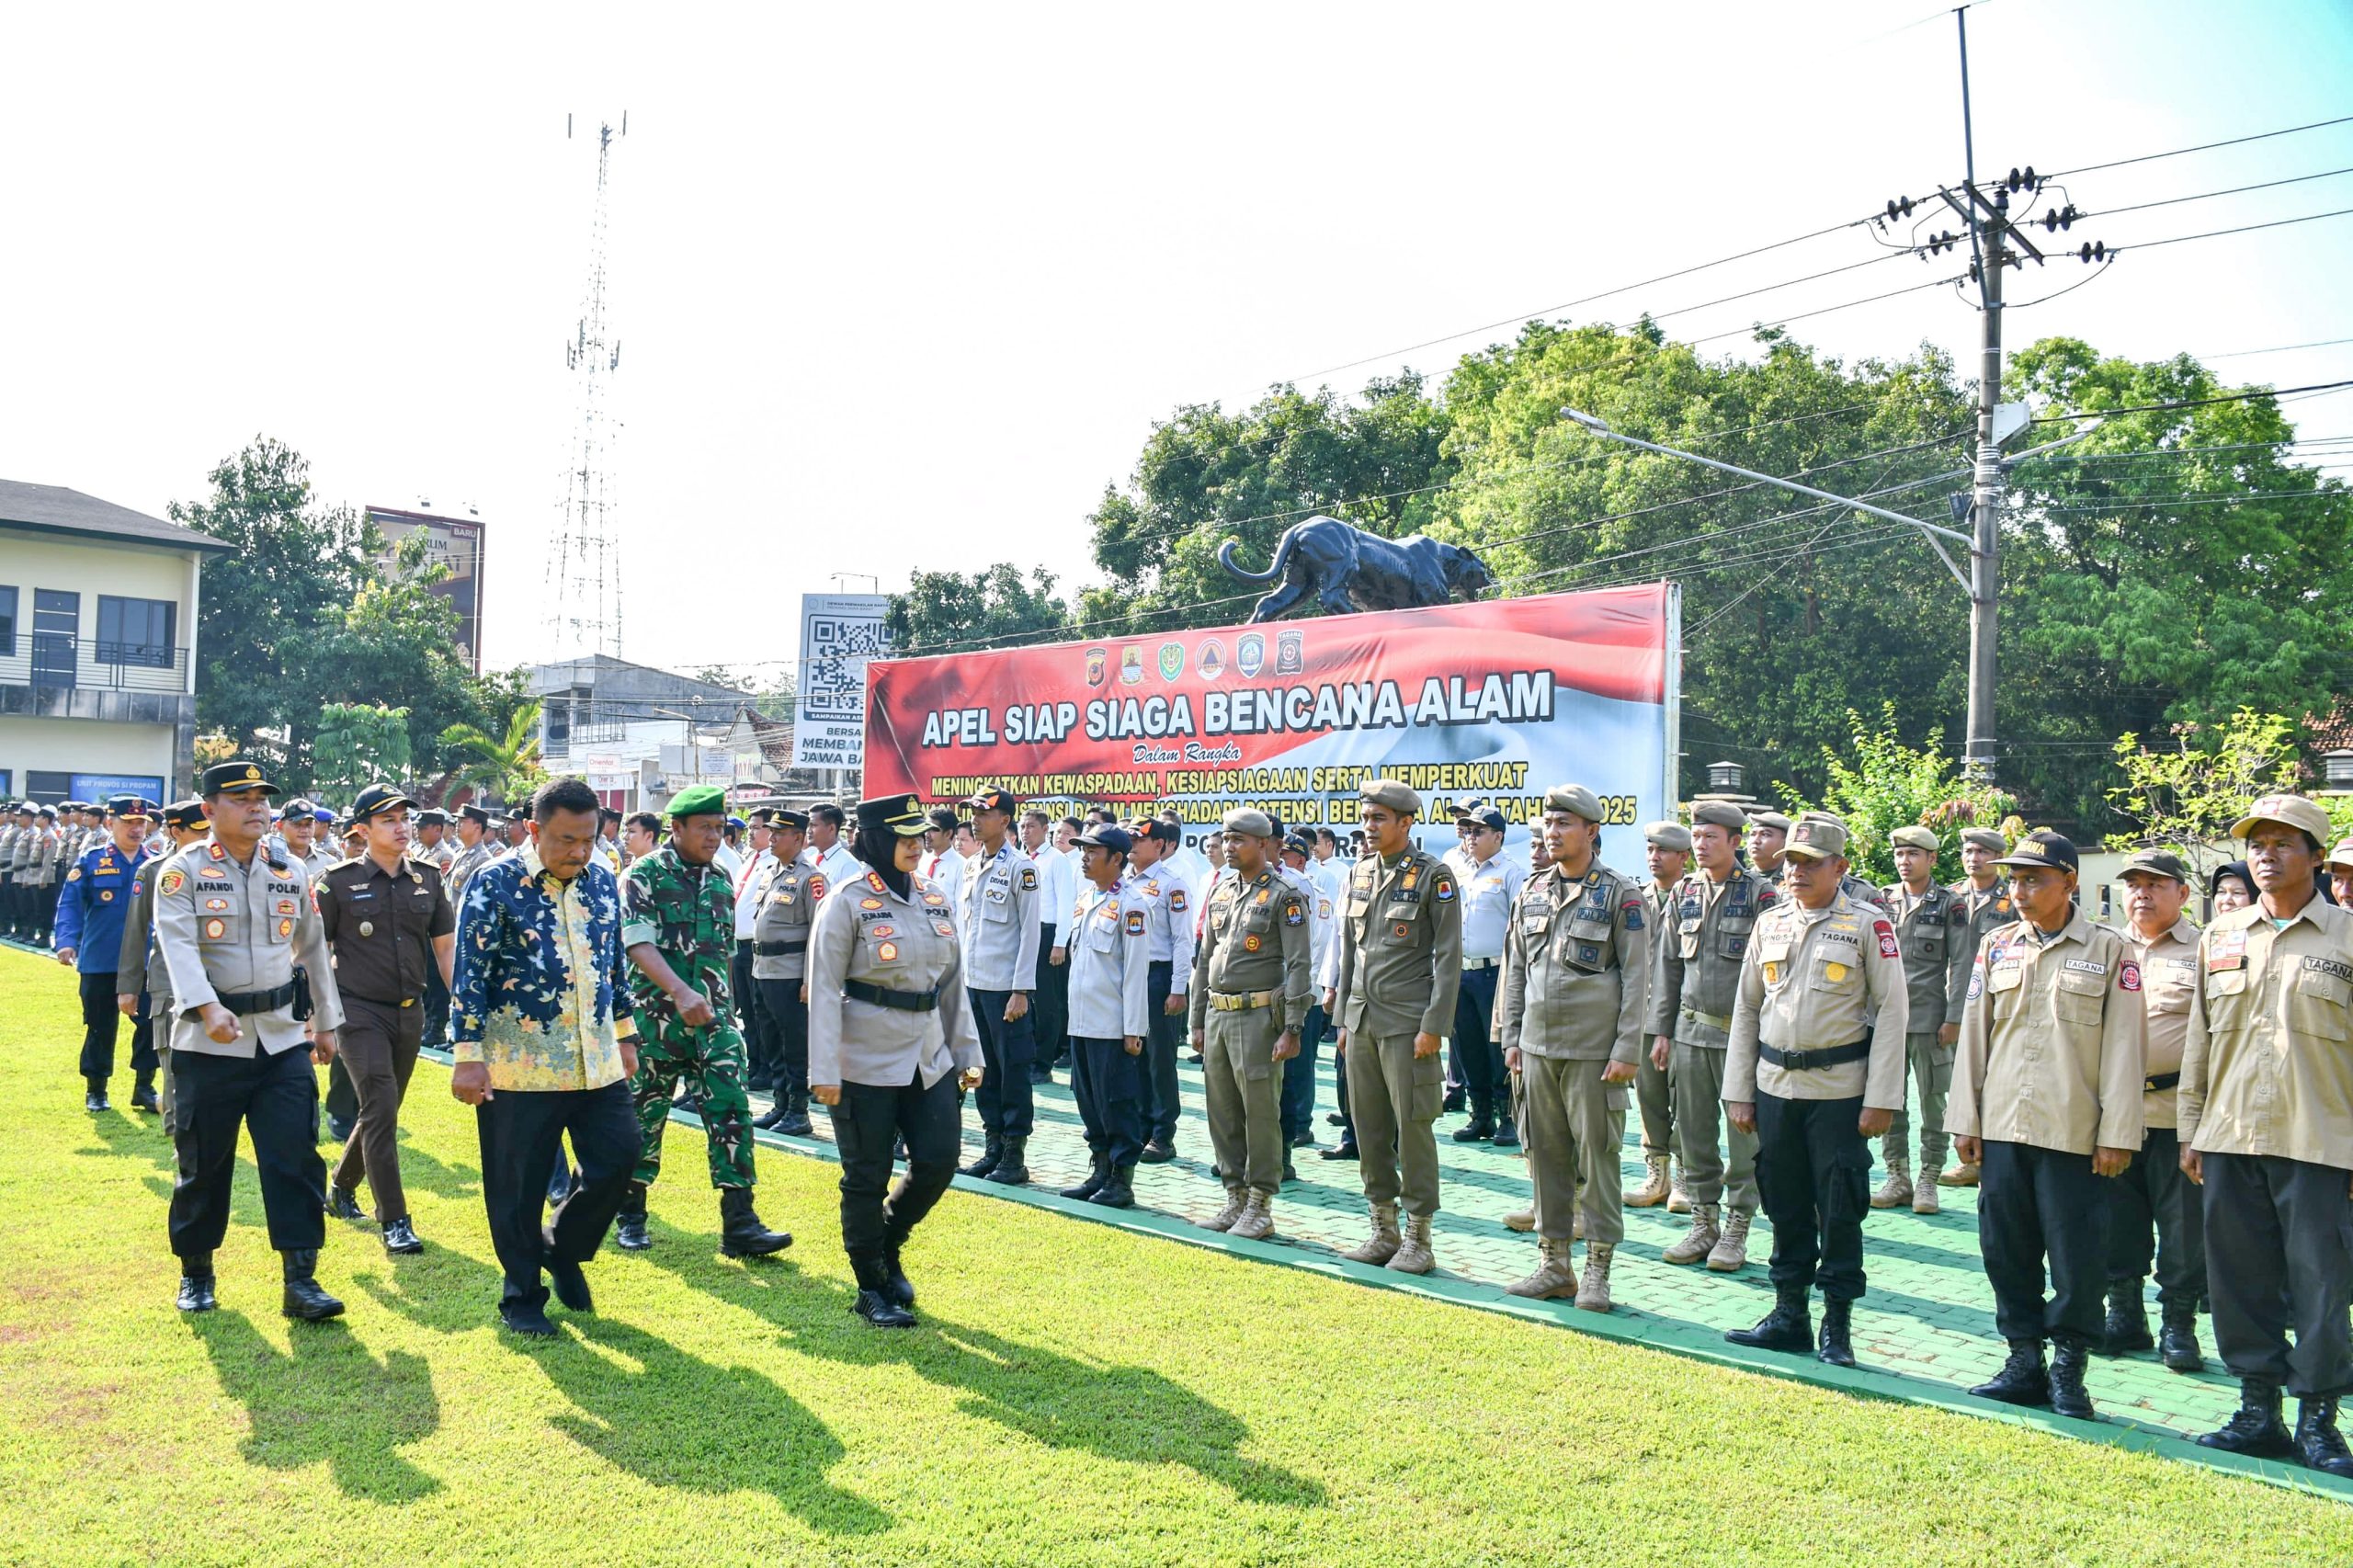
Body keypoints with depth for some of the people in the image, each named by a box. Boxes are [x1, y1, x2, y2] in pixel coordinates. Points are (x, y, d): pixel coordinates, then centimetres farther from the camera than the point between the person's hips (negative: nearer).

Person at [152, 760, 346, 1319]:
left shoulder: (291, 872, 8)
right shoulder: (182, 871, -5)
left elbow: (313, 949, 16)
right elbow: (178, 945, -19)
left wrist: (326, 1022, 17)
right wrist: (209, 1008, -34)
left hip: (282, 1039, 3)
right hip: (207, 1042, -3)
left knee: (296, 1158, -3)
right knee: (203, 1163, 9)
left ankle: (300, 1279, 1)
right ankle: (195, 1272, 27)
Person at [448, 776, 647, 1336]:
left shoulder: (602, 881, 7)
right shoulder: (495, 884, -10)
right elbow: (470, 973, -11)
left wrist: (624, 1033, 18)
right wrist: (468, 1056, -13)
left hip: (597, 1063, 5)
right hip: (519, 1067, -5)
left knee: (618, 1157, 6)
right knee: (519, 1188, 5)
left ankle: (562, 1248, 31)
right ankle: (521, 1296, 22)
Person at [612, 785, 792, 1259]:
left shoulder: (721, 879, 10)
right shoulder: (643, 876, -6)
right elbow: (638, 943, -18)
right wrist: (681, 992, -32)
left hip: (713, 1018, 4)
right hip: (656, 1018, -4)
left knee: (730, 1111, -5)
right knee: (645, 1114, 8)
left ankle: (739, 1223, -4)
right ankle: (631, 1215, 25)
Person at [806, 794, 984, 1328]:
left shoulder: (935, 898, 7)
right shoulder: (848, 902, -10)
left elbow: (954, 982, 12)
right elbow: (824, 989, -12)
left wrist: (967, 1053, 10)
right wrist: (824, 1072, -16)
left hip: (929, 1058, 6)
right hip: (867, 1063, -5)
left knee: (938, 1161, 4)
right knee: (867, 1178, 4)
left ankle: (887, 1247, 30)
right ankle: (871, 1288, 20)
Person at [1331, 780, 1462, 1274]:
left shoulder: (1433, 876, -6)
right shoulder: (1361, 873, 13)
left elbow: (1448, 956, -9)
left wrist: (1433, 1027, -14)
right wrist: (1344, 1017, 15)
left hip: (1406, 1022, -6)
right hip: (1362, 1020, 6)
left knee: (1412, 1126, -2)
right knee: (1368, 1125, 9)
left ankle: (1418, 1238, 8)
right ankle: (1383, 1229, 20)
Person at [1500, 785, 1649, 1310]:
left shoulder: (1621, 895, -5)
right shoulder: (1532, 892, 11)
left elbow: (1637, 979, -6)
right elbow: (1515, 970, 16)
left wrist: (1626, 1050, -11)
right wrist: (1512, 1036, 11)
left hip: (1594, 1049, -5)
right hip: (1539, 1046, 5)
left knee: (1596, 1155, 0)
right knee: (1546, 1153, 10)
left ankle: (1597, 1272, 10)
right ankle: (1553, 1263, 20)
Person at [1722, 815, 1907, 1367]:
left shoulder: (1868, 926, -3)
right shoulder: (1769, 924, 9)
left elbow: (1891, 1011, -6)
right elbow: (1746, 1009, 12)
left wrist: (1880, 1099, -11)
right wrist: (1738, 1092, 8)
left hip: (1840, 1090, -4)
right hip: (1775, 1087, 4)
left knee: (1840, 1209, 1)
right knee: (1785, 1206, 10)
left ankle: (1837, 1328, 12)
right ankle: (1789, 1316, 21)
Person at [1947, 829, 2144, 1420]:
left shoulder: (2109, 951, -1)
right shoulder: (1997, 948, 9)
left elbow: (2122, 1048, -4)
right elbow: (1973, 1035, 9)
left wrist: (2116, 1135, -8)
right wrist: (1964, 1120, 6)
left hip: (2075, 1133, -4)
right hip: (2002, 1128, 4)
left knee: (2077, 1257, 1)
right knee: (2008, 1251, 8)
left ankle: (2069, 1371, 15)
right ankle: (2024, 1361, 21)